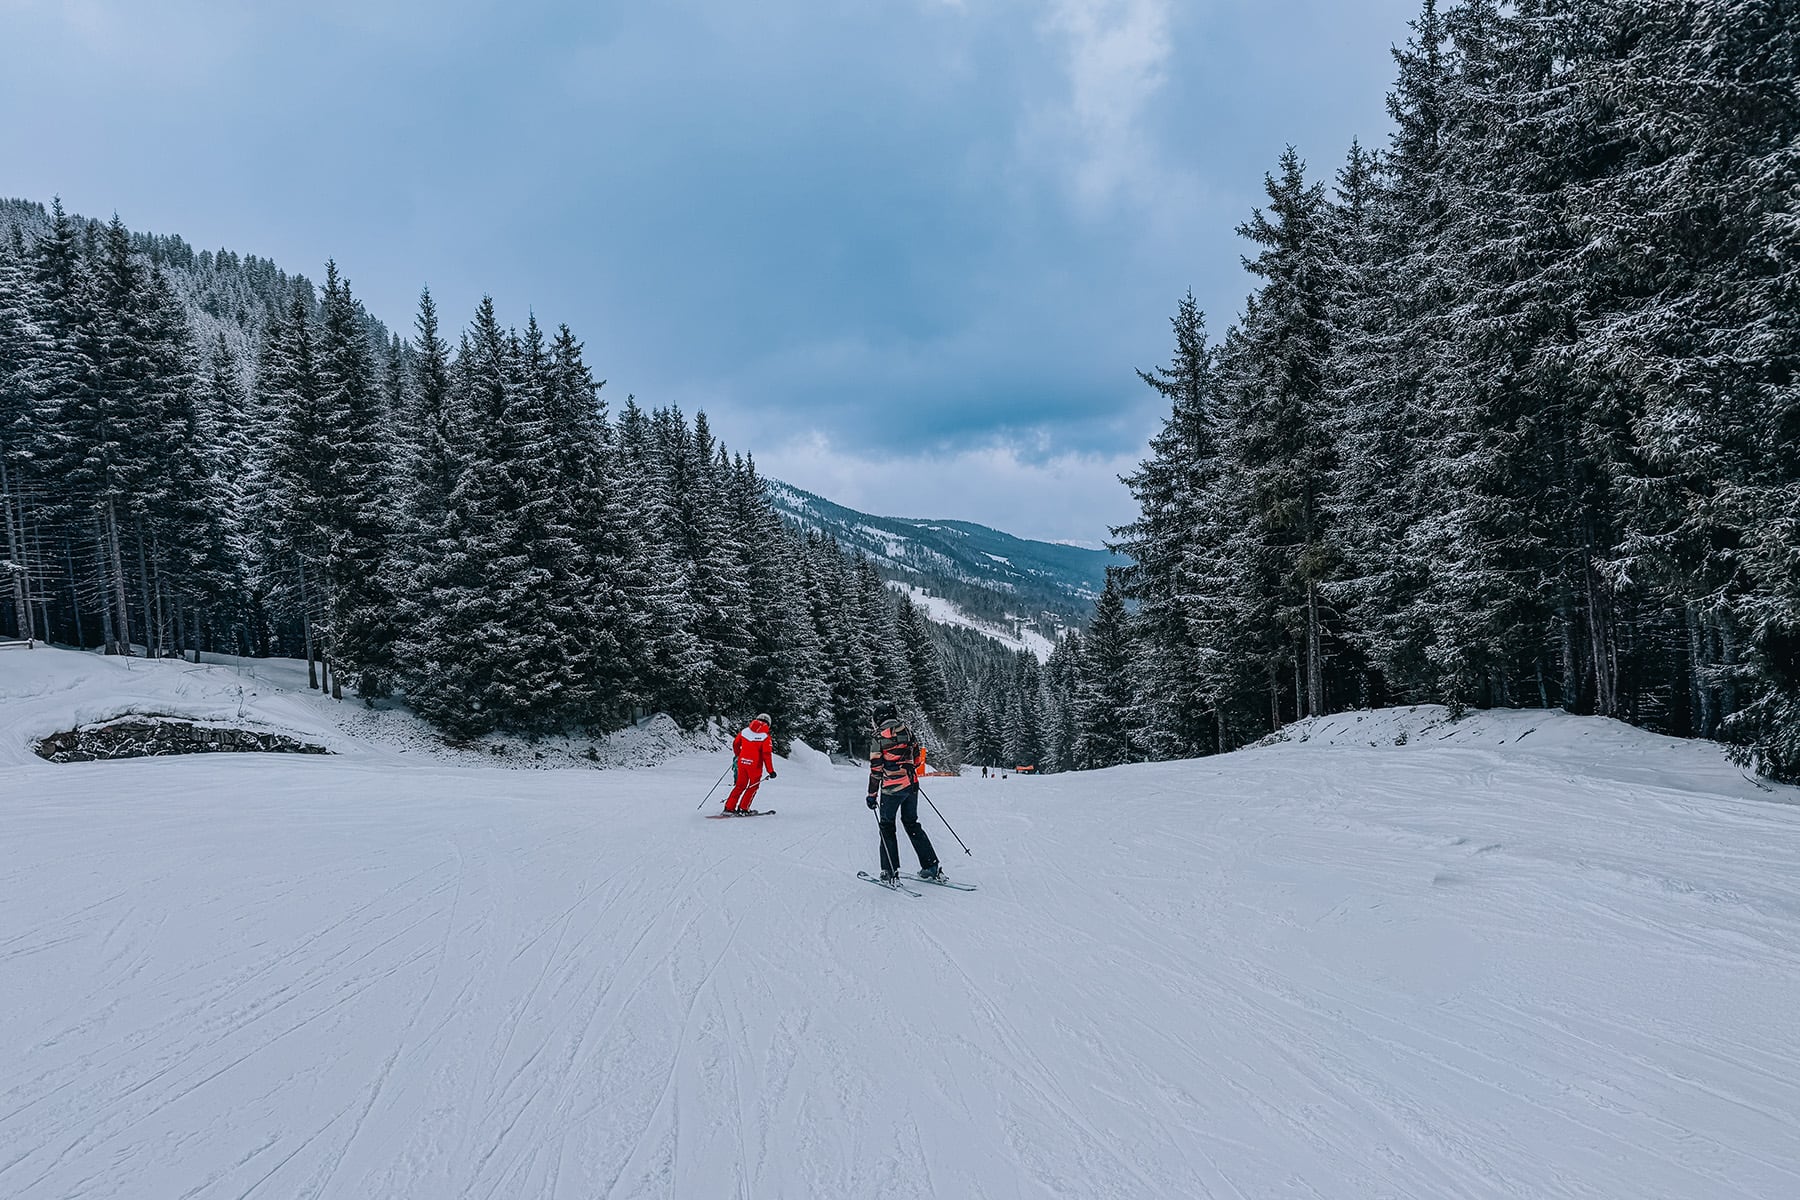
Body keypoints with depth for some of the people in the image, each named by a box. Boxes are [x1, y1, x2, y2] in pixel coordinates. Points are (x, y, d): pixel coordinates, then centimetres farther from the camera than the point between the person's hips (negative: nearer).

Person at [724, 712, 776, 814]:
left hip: (742, 762, 5)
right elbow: (767, 755, -14)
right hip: (755, 765, -4)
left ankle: (729, 807, 13)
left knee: (740, 785, 16)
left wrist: (738, 755, 33)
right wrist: (771, 771, -10)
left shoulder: (745, 731, 4)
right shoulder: (765, 736, -10)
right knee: (753, 786, 13)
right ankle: (743, 808, 8)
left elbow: (735, 744, 15)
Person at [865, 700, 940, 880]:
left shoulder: (879, 739, -11)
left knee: (887, 827, 10)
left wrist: (872, 795, -2)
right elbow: (917, 758, 10)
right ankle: (930, 865, 13)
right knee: (912, 824, 17)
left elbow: (876, 770, -10)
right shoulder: (907, 731, 2)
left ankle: (890, 871, 7)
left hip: (892, 789, -5)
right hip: (912, 785, 5)